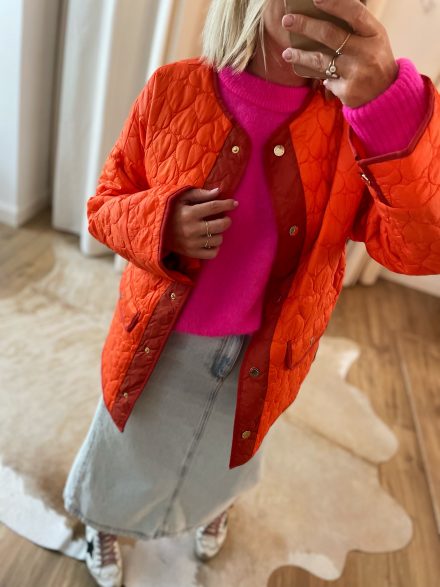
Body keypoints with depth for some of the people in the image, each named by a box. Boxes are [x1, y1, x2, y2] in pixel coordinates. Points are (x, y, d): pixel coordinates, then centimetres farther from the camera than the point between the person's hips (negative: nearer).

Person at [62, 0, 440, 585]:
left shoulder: (356, 111, -14)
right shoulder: (174, 89, -14)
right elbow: (104, 203, -5)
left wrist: (392, 108, -42)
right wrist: (160, 225, -28)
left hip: (262, 356, 1)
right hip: (158, 344, 0)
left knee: (227, 455, 31)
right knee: (129, 450, 26)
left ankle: (216, 504, 71)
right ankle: (102, 525, 64)